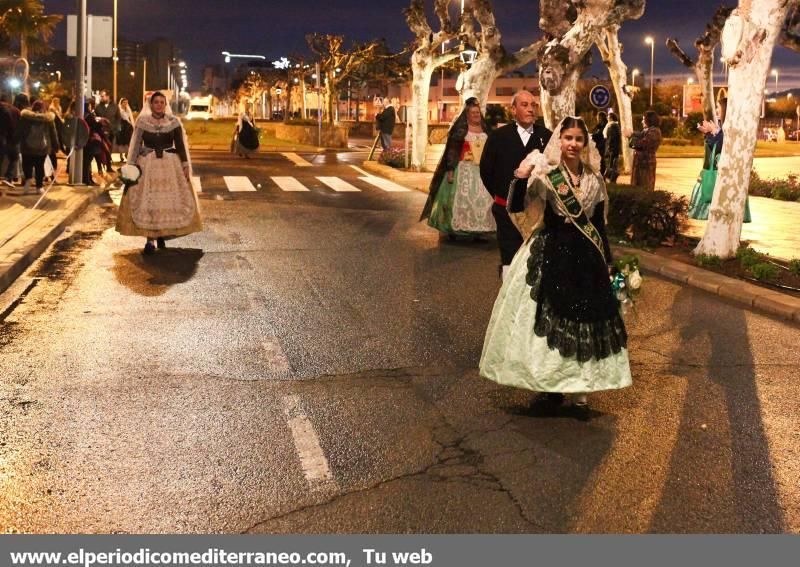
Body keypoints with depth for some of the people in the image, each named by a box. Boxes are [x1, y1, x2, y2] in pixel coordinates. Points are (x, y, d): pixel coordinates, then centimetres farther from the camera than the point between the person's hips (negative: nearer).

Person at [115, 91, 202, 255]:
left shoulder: (174, 122, 2)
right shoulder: (142, 121, 1)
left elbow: (180, 145, 4)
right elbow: (135, 145, 2)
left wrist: (186, 165, -2)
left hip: (170, 165, 1)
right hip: (147, 165, -1)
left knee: (169, 200, 2)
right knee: (146, 201, -5)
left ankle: (162, 235, 16)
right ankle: (149, 239, -4)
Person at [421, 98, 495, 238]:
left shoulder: (485, 129, 13)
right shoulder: (460, 129, -3)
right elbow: (452, 150, -7)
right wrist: (450, 170, -15)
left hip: (482, 170, 5)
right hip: (464, 169, -5)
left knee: (482, 199, 1)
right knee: (461, 198, -6)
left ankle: (477, 229, 7)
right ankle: (453, 228, 4)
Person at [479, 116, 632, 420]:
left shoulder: (594, 180, 5)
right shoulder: (544, 175, -6)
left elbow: (600, 224, 11)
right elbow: (515, 206, -17)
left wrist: (608, 262, 10)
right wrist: (521, 177, -31)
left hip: (585, 258, 3)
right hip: (549, 255, -2)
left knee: (583, 321, 5)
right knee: (547, 318, 4)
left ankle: (580, 392, 16)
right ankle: (550, 387, 19)